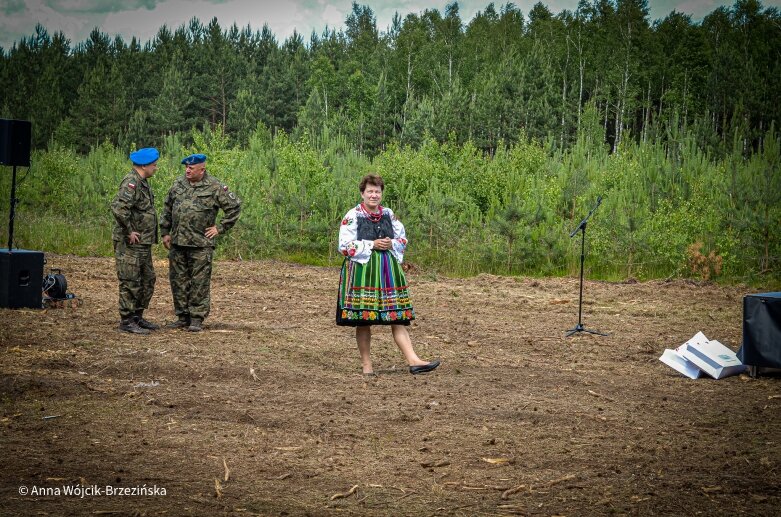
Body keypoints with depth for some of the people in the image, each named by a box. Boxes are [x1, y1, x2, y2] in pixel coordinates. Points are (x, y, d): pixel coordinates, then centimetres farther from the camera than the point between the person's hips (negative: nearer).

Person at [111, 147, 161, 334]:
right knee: (131, 283, -5)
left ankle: (137, 317, 24)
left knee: (148, 280, 15)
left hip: (143, 243, 10)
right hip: (130, 243, -10)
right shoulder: (131, 182, -18)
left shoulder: (142, 182, 15)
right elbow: (118, 207, -30)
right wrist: (129, 231, -22)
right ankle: (127, 321, 1)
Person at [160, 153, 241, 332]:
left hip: (200, 244, -5)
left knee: (199, 283, -2)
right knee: (178, 280, 9)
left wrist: (220, 228, -4)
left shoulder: (215, 187, -6)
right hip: (177, 243, 5)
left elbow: (234, 206, -3)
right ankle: (183, 317, 18)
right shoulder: (179, 184, 9)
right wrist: (165, 232, 13)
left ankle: (197, 319, 4)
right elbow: (167, 209, 18)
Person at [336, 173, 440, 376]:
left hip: (387, 272, 4)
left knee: (397, 318, 0)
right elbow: (345, 245, -9)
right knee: (363, 320, 1)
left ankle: (413, 361, -6)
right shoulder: (353, 216, -3)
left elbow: (403, 239, 17)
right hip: (362, 272, -4)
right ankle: (366, 364, 11)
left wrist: (391, 244, -5)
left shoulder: (389, 214, 11)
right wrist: (372, 245, -14)